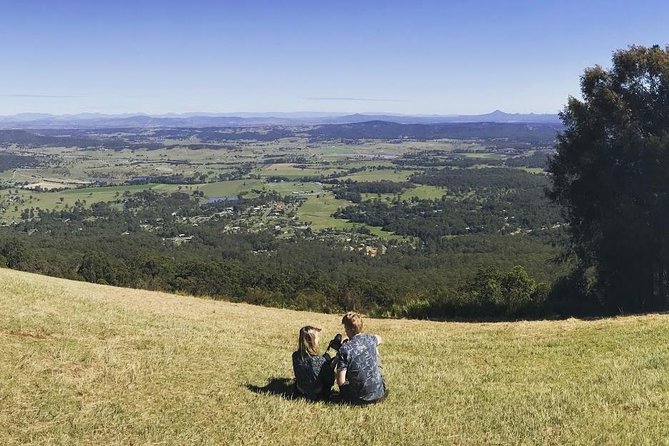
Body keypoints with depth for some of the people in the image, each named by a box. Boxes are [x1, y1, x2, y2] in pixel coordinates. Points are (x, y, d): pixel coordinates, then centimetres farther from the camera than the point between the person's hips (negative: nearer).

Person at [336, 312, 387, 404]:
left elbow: (341, 382, -16)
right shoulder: (370, 339, -1)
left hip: (359, 398, -3)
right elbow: (379, 338, 27)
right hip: (379, 395, 3)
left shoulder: (344, 349, -16)